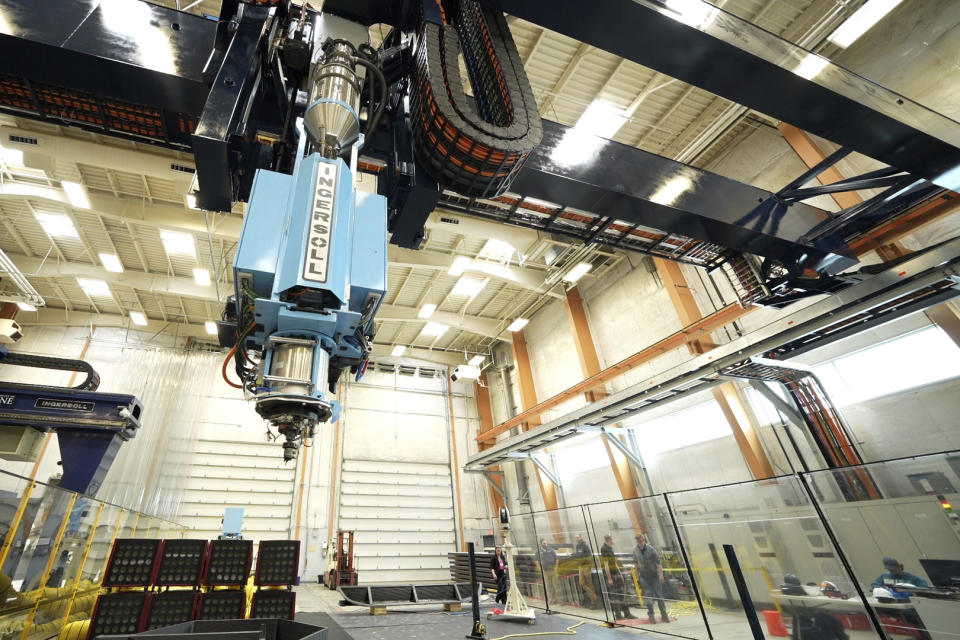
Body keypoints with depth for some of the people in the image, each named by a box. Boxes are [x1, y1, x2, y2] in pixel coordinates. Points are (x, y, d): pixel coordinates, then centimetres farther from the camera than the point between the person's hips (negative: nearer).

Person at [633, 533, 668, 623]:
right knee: (648, 594, 0)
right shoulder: (635, 550, -4)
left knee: (659, 594, 3)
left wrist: (661, 574, -20)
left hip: (654, 575, -2)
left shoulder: (651, 549, -15)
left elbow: (658, 562, -13)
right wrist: (637, 573, 12)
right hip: (644, 576, 2)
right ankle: (651, 614, 13)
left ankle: (664, 613, 18)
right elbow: (636, 563, 9)